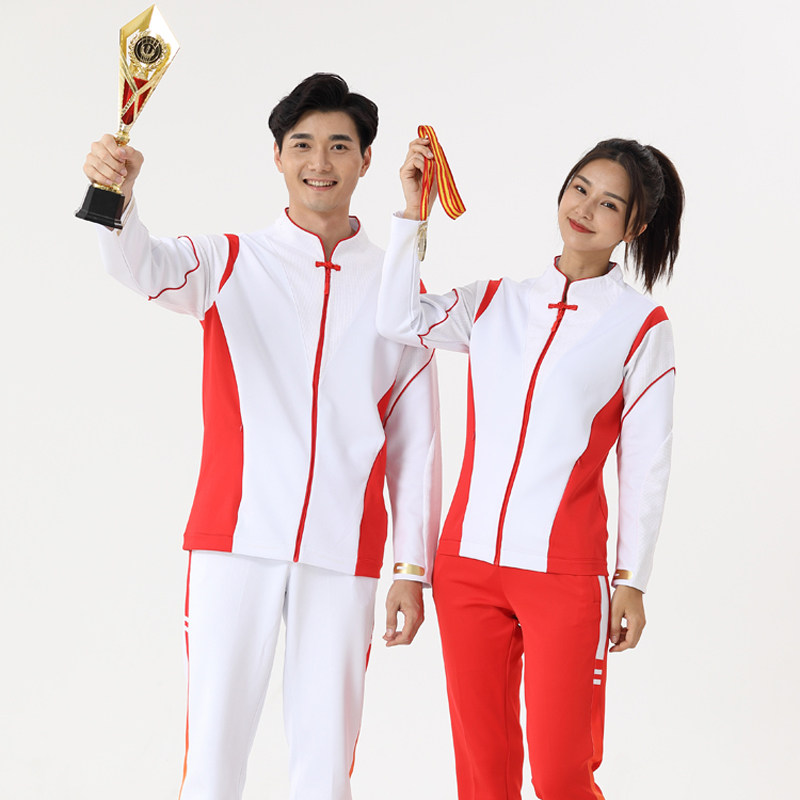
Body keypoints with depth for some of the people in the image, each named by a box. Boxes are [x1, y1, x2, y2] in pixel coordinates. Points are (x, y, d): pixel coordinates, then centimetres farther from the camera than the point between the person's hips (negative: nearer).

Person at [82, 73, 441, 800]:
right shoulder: (231, 264, 7)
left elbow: (416, 440, 10)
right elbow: (143, 265, -15)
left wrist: (413, 568, 6)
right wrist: (118, 194, -37)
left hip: (343, 551, 1)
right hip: (237, 540, -1)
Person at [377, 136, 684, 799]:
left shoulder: (642, 325, 0)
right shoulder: (496, 302, 11)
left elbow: (645, 465, 0)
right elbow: (399, 321, -3)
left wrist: (632, 582, -1)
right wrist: (413, 213, -5)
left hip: (564, 575, -3)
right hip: (468, 563, 4)